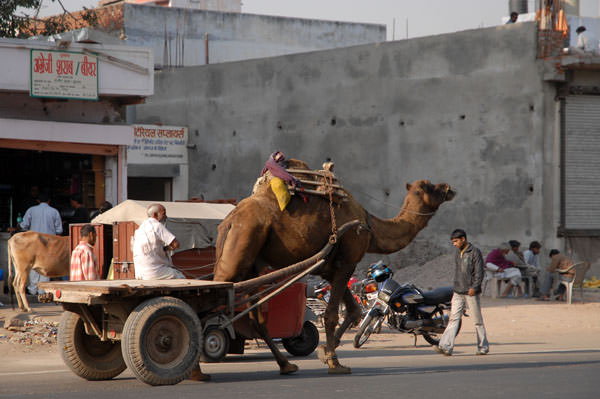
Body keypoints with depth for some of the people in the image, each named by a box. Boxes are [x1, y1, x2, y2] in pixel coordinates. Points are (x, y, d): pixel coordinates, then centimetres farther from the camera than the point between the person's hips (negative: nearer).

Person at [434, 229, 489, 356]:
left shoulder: (475, 252, -7)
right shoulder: (458, 253, 16)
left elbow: (479, 272, -12)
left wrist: (474, 287, -22)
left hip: (471, 293, -6)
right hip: (458, 293, 6)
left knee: (478, 320, 2)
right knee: (454, 319, -5)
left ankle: (483, 347, 12)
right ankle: (446, 347, -14)